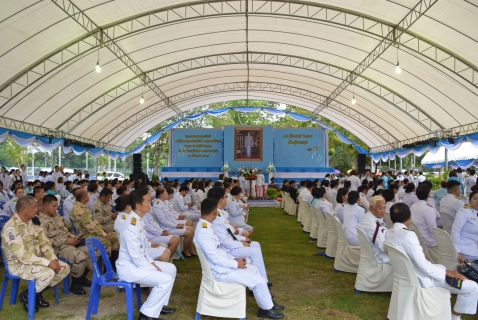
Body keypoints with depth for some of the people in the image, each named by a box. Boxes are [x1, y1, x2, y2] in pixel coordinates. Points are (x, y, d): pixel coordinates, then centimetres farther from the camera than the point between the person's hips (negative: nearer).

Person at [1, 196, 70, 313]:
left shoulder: (34, 221, 0)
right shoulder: (11, 228, -25)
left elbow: (44, 242, 5)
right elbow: (22, 256, -28)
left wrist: (53, 259, -11)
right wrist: (48, 263, -28)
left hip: (36, 259, 8)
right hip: (18, 263, -8)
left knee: (65, 268, -5)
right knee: (48, 273, -30)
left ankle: (37, 292, 12)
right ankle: (27, 295, -1)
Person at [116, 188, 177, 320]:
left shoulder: (138, 220, 3)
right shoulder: (132, 226, -27)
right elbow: (135, 257, -26)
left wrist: (152, 262, 4)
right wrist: (154, 268, -15)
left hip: (139, 261, 10)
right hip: (128, 267, -10)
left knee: (171, 269, 10)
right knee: (165, 279, -21)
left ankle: (158, 304, 21)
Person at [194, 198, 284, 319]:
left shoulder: (206, 226, 5)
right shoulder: (204, 231, -27)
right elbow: (215, 258, -26)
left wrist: (234, 259, 3)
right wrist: (236, 264, -16)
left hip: (223, 264, 10)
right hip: (220, 271, -10)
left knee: (253, 269, 18)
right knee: (259, 281, -8)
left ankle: (268, 301, 30)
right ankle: (266, 309, 16)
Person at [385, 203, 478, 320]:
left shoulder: (389, 233, -2)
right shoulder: (408, 235, -28)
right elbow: (423, 265, -25)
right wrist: (447, 272, -12)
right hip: (421, 278, -9)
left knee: (441, 267, 33)